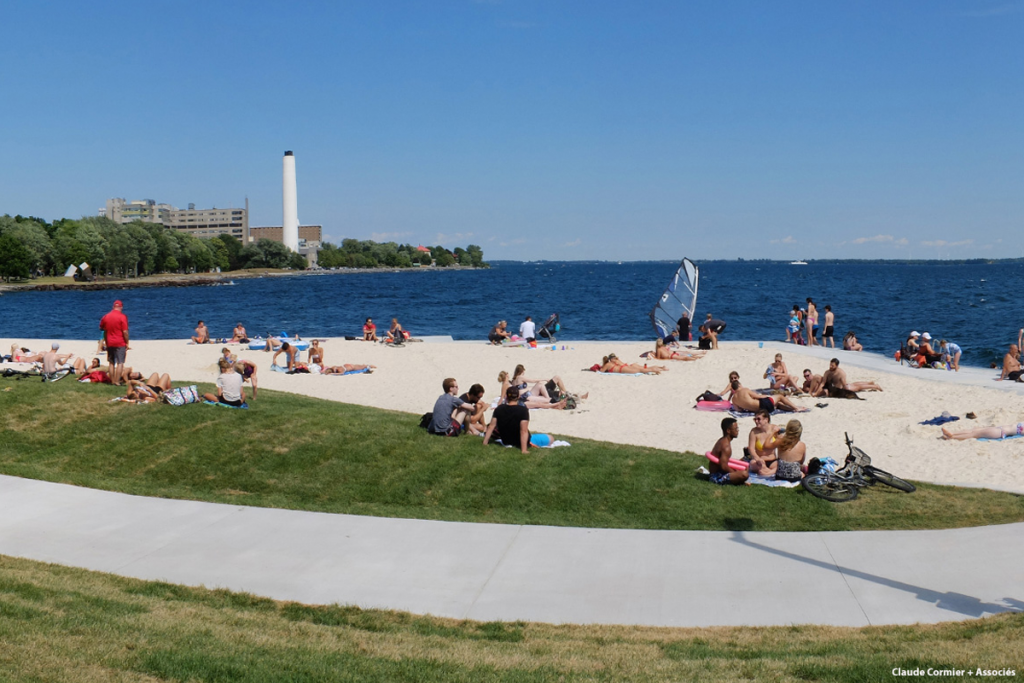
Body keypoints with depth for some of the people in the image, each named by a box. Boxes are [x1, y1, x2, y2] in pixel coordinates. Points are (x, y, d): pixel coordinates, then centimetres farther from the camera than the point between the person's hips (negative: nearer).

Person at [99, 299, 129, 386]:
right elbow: (125, 332, -14)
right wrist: (127, 343, -6)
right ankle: (117, 381, -6)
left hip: (109, 343, 5)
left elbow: (102, 328, 15)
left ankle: (112, 381, 15)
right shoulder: (122, 317, -11)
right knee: (120, 363, -2)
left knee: (111, 363, 12)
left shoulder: (106, 317, 7)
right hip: (120, 343, -5)